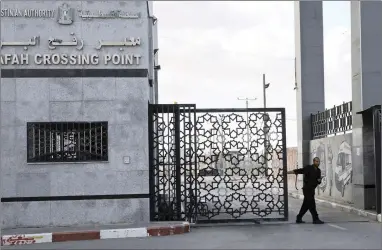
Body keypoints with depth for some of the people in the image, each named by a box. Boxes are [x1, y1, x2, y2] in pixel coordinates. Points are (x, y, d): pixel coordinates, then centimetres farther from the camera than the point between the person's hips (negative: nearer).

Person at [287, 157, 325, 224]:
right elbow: (298, 171, -12)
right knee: (311, 204, -7)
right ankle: (315, 219, -3)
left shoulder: (318, 171, 11)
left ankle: (298, 219, 20)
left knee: (306, 205, 12)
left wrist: (319, 180, -7)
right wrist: (287, 172, -17)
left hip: (312, 190, 8)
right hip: (307, 189, -8)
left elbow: (318, 182, 18)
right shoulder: (308, 168, -10)